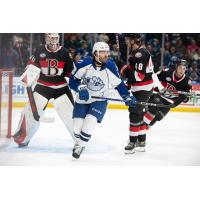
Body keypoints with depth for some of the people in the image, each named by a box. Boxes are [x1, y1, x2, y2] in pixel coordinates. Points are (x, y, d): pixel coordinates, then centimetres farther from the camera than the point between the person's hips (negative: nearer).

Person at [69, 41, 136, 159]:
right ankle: (79, 140, 34)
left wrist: (127, 97, -8)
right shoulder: (85, 64, -17)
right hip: (82, 99, 1)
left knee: (90, 122, -21)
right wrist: (80, 88, -23)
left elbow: (119, 83, 0)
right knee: (77, 126, 0)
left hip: (100, 101, -1)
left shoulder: (111, 67, -14)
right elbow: (73, 80, -7)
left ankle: (80, 146, 0)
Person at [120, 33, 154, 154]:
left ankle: (133, 142, -7)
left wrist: (126, 71, -16)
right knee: (139, 113, 18)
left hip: (143, 89, -11)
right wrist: (128, 84, 17)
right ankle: (141, 140, 29)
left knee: (135, 113, -10)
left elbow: (139, 75, -28)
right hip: (139, 88, 11)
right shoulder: (136, 52, 11)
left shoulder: (141, 54, -23)